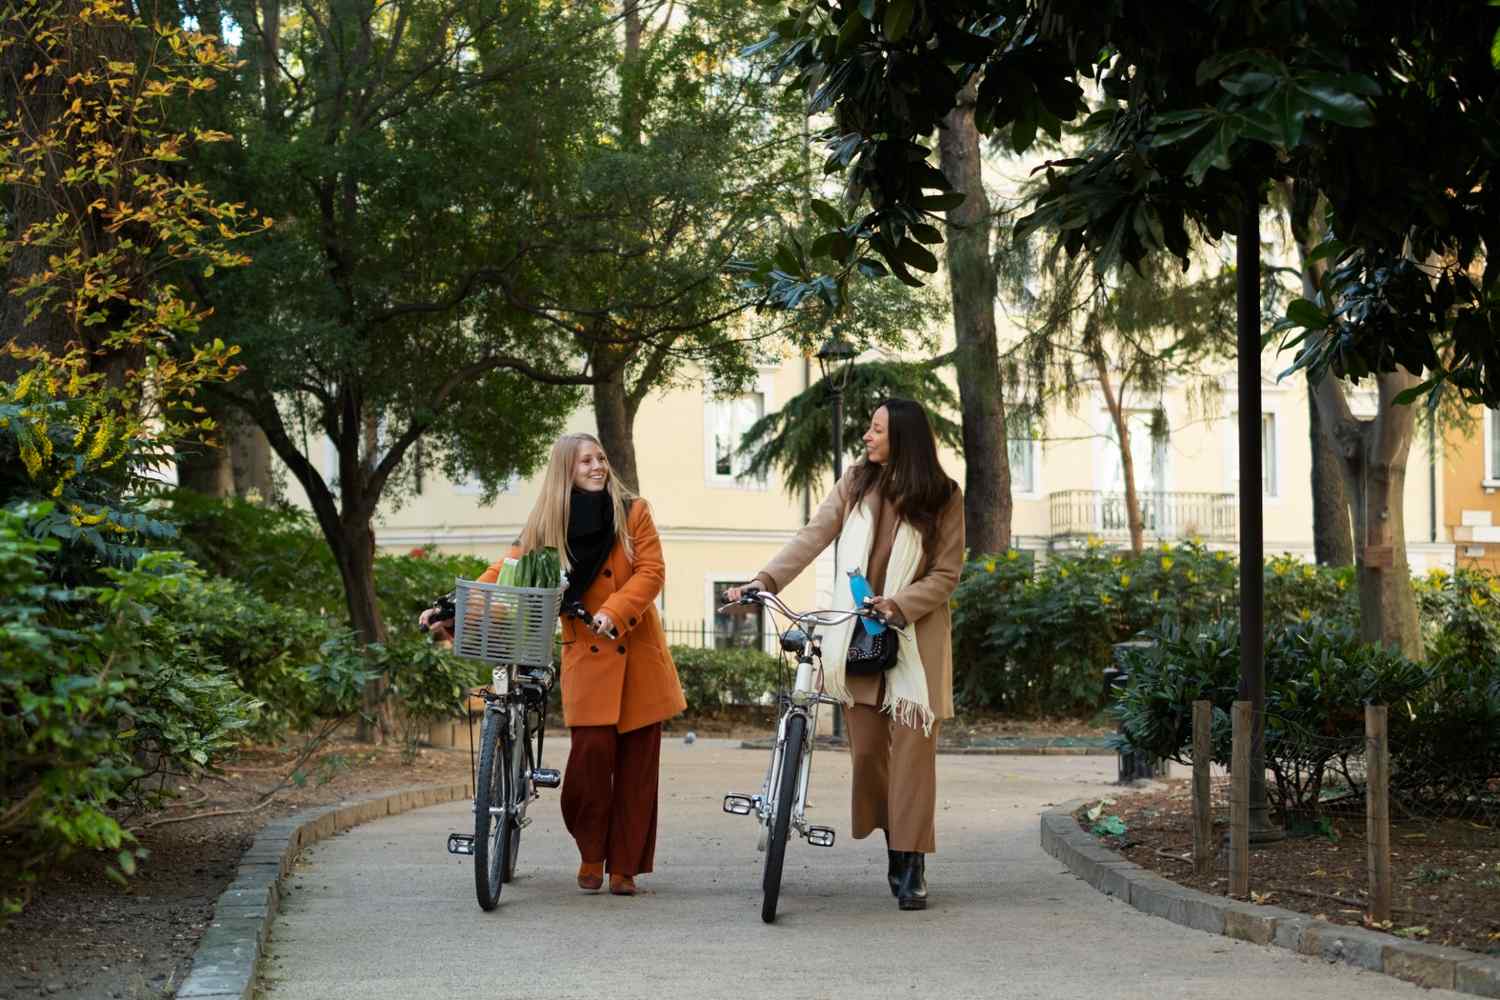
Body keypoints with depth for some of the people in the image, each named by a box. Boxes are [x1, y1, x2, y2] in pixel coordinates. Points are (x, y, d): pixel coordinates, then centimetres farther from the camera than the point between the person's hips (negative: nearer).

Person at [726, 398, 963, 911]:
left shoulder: (942, 497, -4)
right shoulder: (857, 483, 4)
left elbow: (946, 573, -4)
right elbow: (813, 537, -4)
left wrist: (900, 605, -19)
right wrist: (765, 579, -17)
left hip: (914, 637, -3)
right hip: (856, 634, 3)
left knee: (911, 747, -7)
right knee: (866, 747, 2)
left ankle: (912, 867, -3)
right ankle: (895, 847, 15)